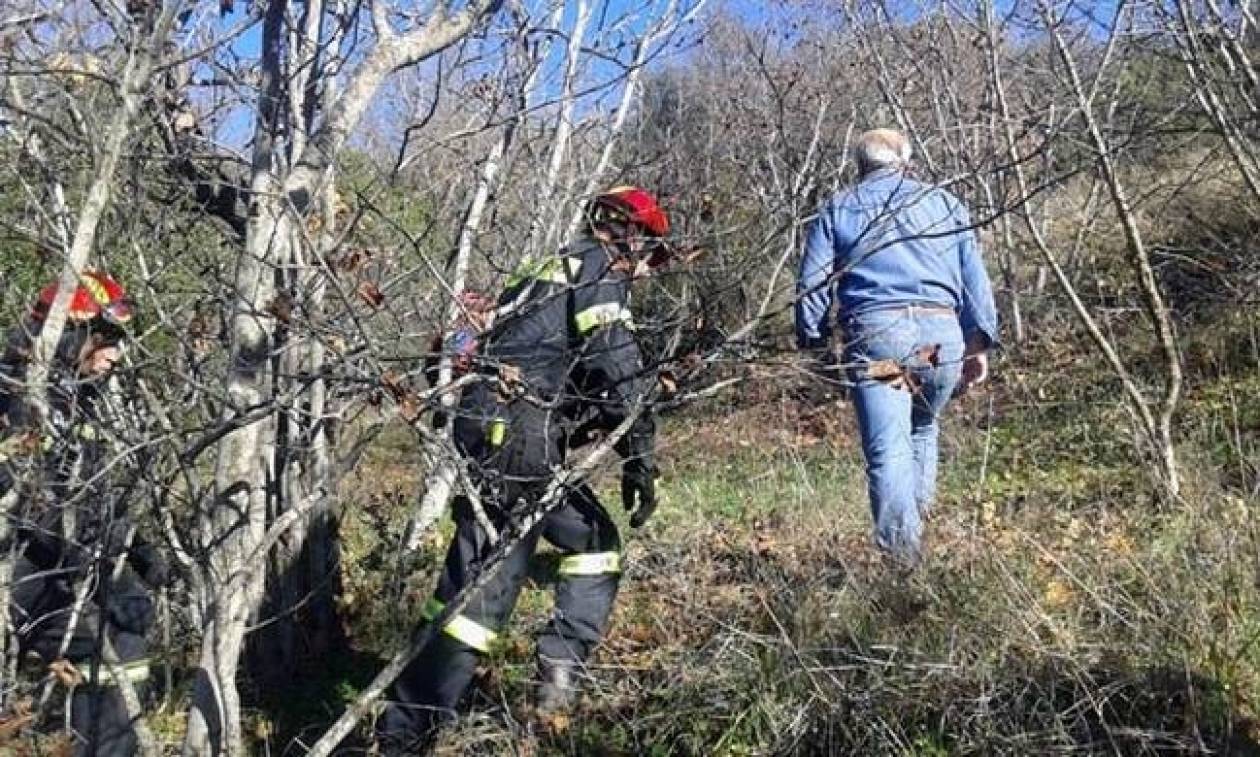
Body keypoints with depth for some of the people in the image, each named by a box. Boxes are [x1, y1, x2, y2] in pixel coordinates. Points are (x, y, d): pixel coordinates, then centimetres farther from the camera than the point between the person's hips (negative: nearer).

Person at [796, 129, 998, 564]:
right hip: (941, 333, 2)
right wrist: (980, 344, 17)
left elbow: (811, 284, 7)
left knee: (888, 449, -6)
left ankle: (902, 553, -16)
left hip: (874, 334, -2)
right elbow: (975, 281, 15)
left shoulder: (836, 211, 15)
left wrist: (814, 342, 15)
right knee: (923, 429, 24)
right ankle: (918, 522, 20)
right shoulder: (945, 204, 19)